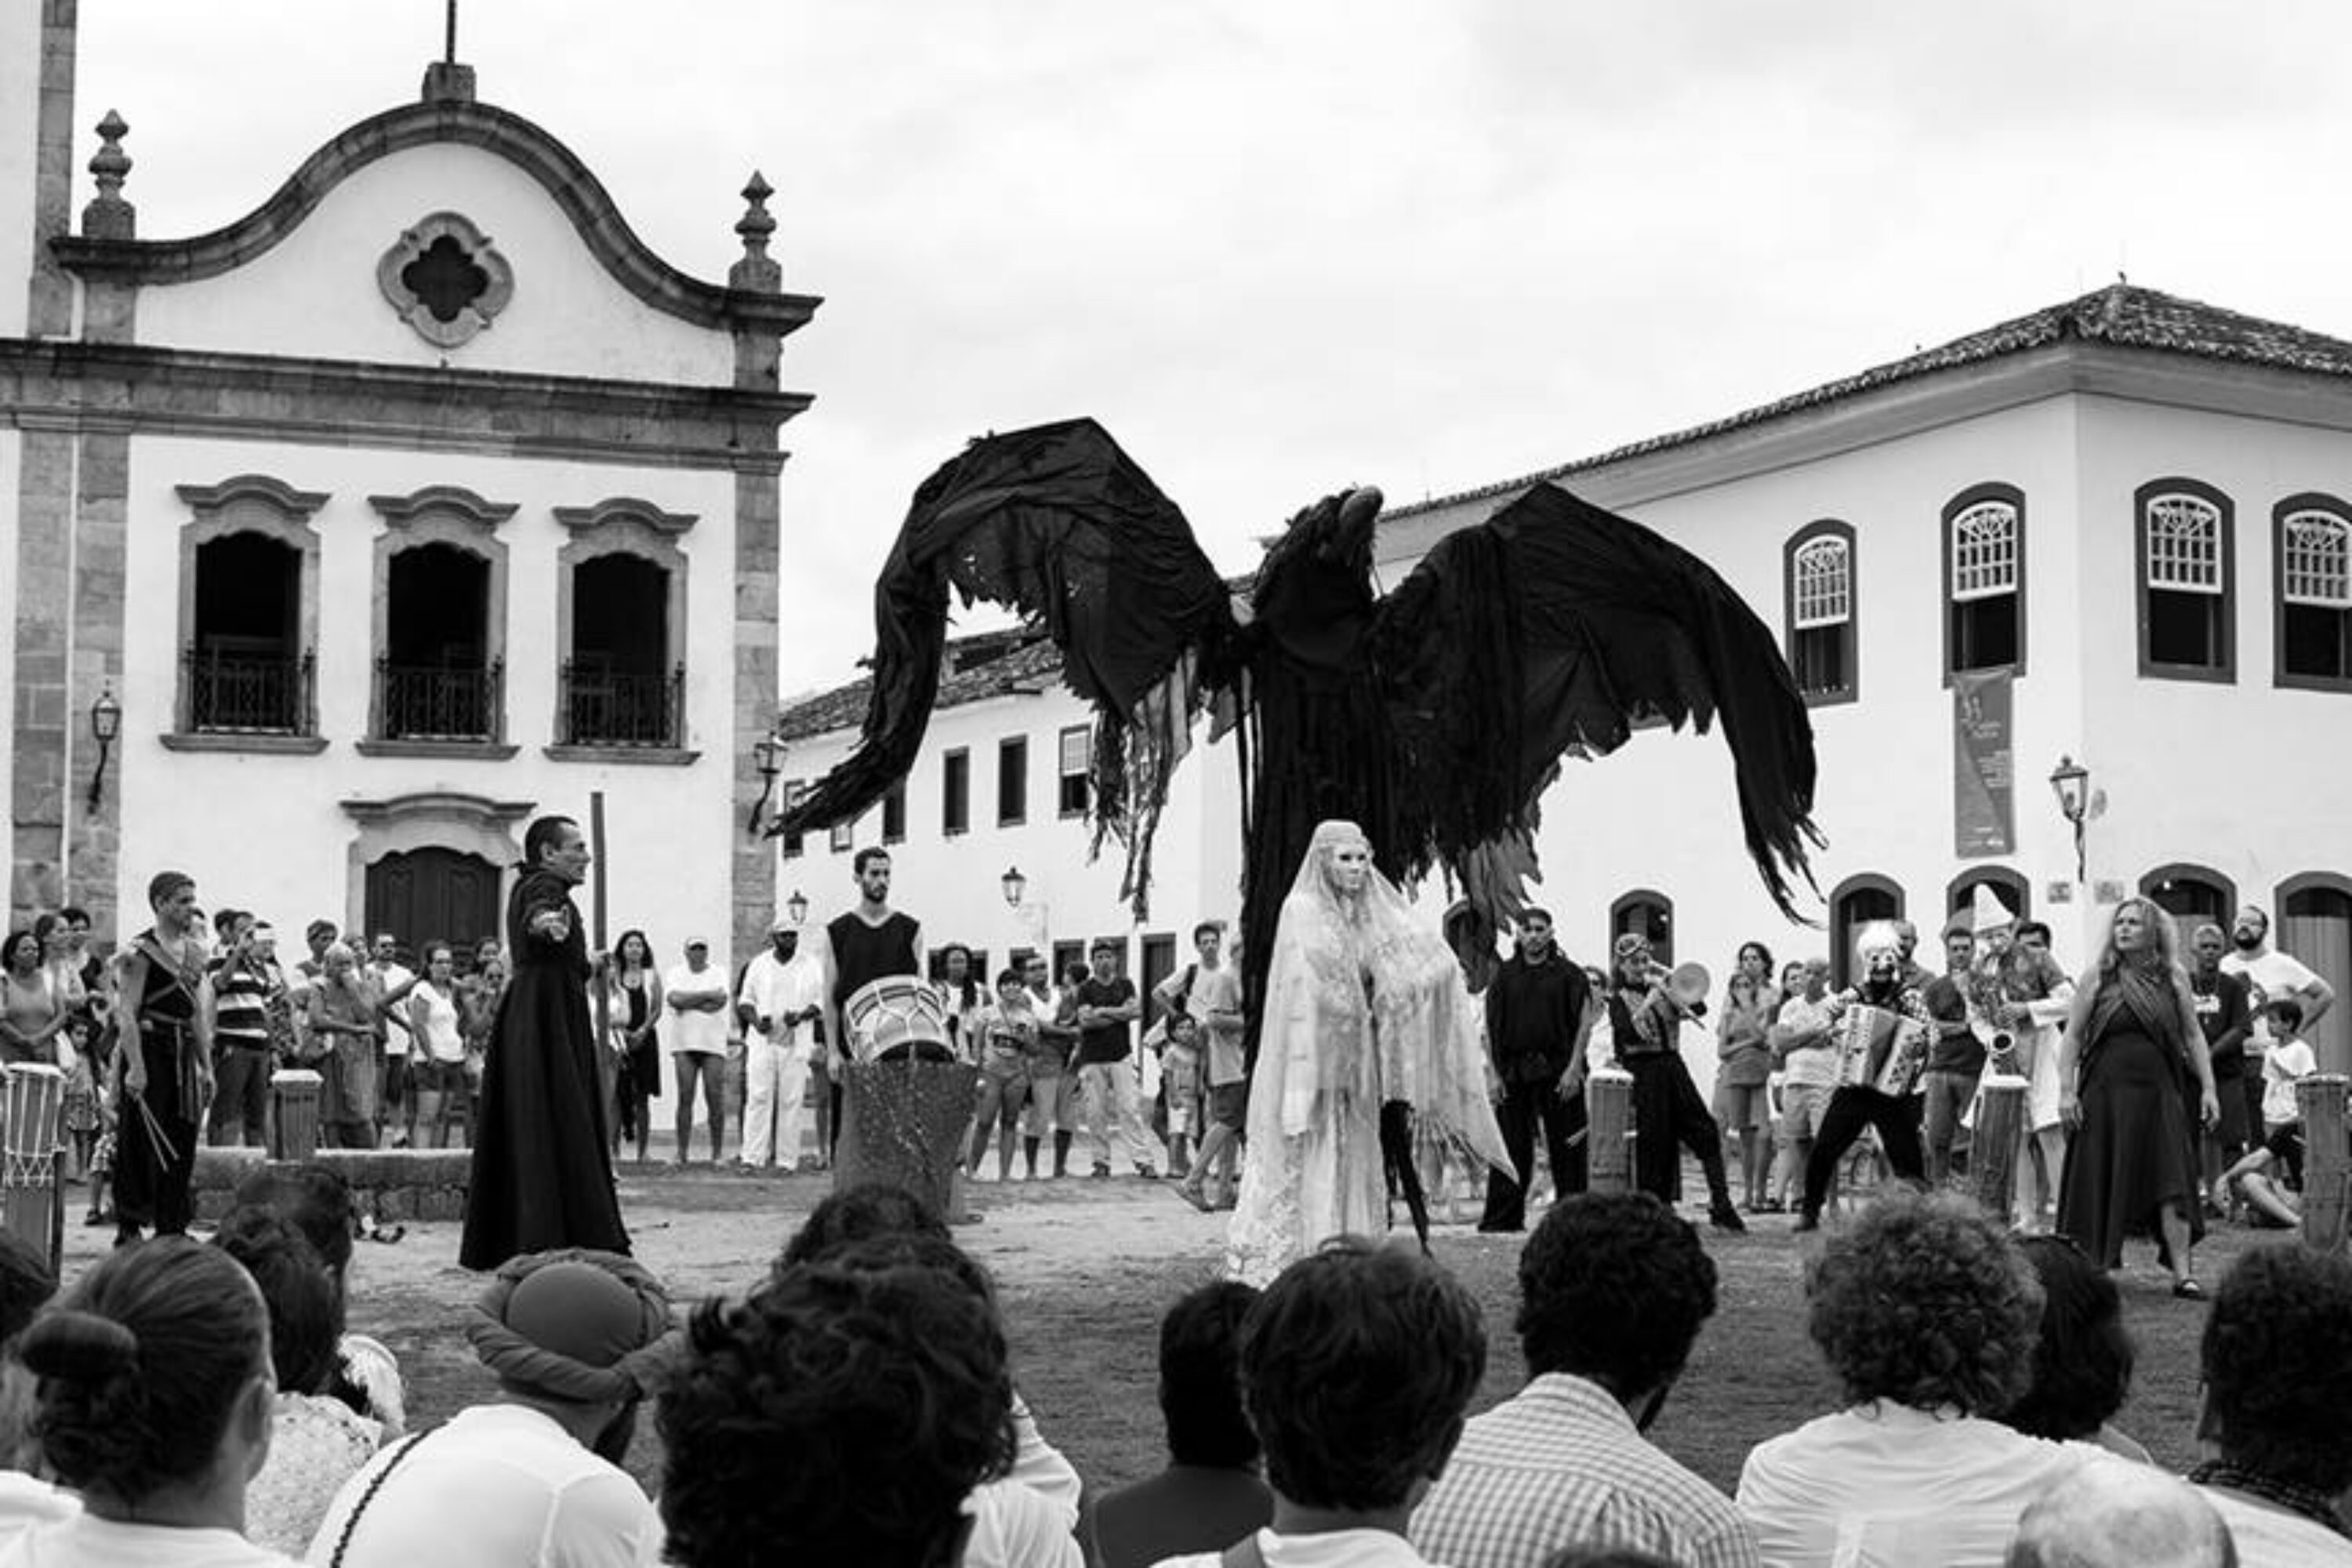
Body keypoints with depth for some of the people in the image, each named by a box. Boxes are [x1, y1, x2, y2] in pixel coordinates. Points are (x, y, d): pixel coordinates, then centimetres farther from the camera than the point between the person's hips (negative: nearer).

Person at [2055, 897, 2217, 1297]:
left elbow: (2193, 1036, 11)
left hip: (2158, 1093, 1)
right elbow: (2072, 1037, 3)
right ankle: (2092, 1271, 17)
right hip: (2104, 1093, -1)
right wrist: (2066, 1090, -6)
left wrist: (2207, 1088, 4)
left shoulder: (2173, 978, 7)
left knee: (2173, 1184, -8)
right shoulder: (2098, 977, 2)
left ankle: (2182, 1274, -8)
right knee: (2101, 1187, 4)